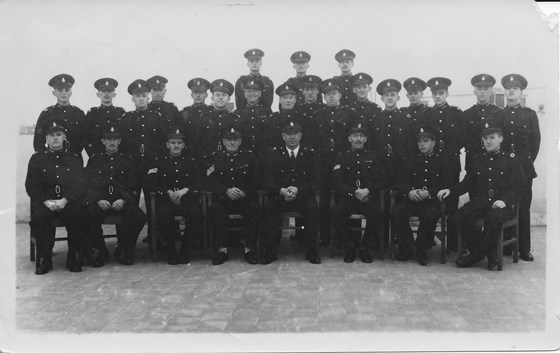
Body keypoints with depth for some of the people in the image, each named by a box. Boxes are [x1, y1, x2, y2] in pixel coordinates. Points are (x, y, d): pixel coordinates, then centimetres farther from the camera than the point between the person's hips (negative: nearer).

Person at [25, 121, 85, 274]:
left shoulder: (74, 159, 12)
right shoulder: (37, 159, 12)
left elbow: (79, 186, 2)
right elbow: (31, 185, 5)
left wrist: (64, 200, -16)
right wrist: (46, 201, -13)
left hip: (69, 202, 0)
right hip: (45, 203, 1)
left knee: (77, 216, -32)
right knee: (38, 217, -31)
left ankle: (73, 257, -14)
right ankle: (44, 259, -16)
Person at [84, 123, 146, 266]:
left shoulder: (127, 160, 19)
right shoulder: (94, 160, 18)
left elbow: (133, 185, 9)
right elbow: (88, 184, 7)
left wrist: (123, 200, -11)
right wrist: (98, 200, -12)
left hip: (122, 201, 0)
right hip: (99, 200, 0)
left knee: (139, 217, -30)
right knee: (90, 215, -34)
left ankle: (125, 249, -6)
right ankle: (100, 251, -11)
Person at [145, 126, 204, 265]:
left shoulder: (191, 162, 16)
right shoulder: (159, 162, 14)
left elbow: (200, 184, 8)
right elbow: (150, 184, 4)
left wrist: (186, 190, -12)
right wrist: (168, 192, -10)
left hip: (187, 199, 1)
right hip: (166, 200, 0)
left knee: (196, 212, -33)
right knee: (164, 213, -36)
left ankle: (185, 250, -16)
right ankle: (171, 251, -17)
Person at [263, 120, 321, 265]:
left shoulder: (309, 153, 5)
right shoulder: (275, 154, 6)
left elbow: (314, 182, -2)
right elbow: (269, 182, -2)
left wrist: (298, 190, -21)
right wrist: (282, 191, -24)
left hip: (303, 196, 0)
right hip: (280, 197, 0)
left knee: (311, 206, -32)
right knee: (271, 206, -31)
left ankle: (312, 252, -17)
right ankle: (271, 252, -19)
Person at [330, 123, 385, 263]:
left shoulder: (372, 157, 15)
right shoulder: (341, 157, 11)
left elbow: (381, 181, 8)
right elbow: (337, 182, 1)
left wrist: (367, 190, -12)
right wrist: (354, 192, -14)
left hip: (368, 198, 0)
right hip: (347, 198, 0)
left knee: (376, 213, -32)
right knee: (335, 212, -32)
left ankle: (365, 248, -10)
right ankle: (350, 247, -10)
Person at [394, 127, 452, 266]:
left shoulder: (441, 161, 12)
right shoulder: (412, 160, 18)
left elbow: (447, 185, 4)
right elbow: (400, 182, 12)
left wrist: (429, 193, -13)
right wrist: (409, 192, -12)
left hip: (432, 201, -2)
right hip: (412, 199, 2)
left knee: (430, 215, -36)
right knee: (399, 211, -29)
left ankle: (421, 250, -14)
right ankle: (406, 248, -12)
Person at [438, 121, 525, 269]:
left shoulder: (511, 159, 4)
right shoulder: (477, 160, 16)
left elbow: (518, 186, -2)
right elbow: (467, 183, 16)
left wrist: (505, 200, -19)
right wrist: (450, 190, -2)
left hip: (503, 204, -4)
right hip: (481, 201, 4)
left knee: (493, 217, -37)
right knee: (463, 213, -25)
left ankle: (478, 254, -16)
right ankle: (490, 254, -14)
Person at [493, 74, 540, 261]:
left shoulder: (530, 115, 9)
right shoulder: (496, 115, 9)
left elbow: (535, 142, 7)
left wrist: (526, 162, 1)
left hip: (524, 169, 0)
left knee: (523, 209, 2)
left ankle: (524, 249, 8)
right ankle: (505, 247, 8)